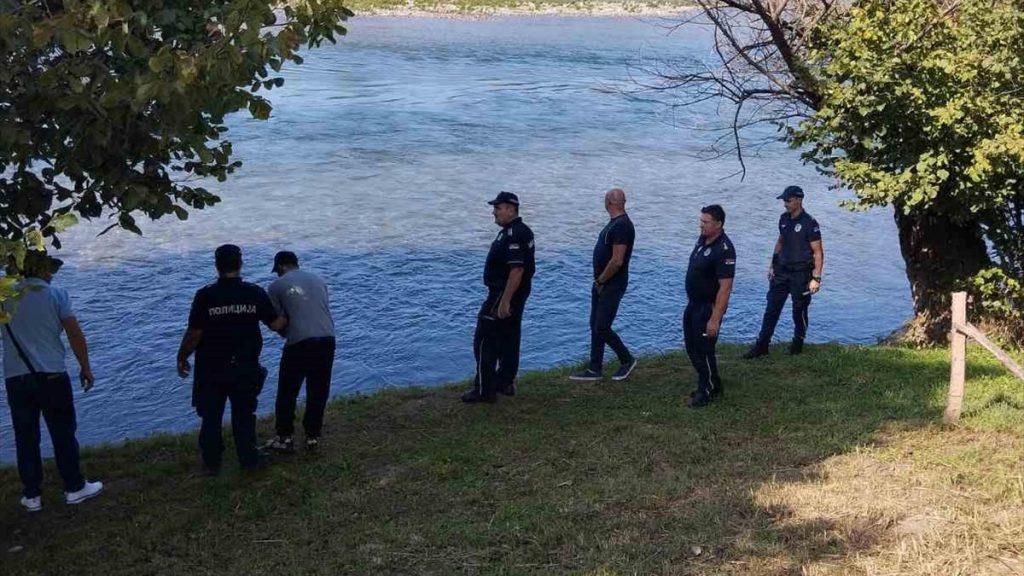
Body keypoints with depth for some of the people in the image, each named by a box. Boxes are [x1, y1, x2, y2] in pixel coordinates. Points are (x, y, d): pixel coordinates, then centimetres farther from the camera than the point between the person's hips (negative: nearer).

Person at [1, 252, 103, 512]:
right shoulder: (56, 294, -3)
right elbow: (75, 335, -6)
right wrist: (85, 368, 4)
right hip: (51, 375, -3)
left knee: (26, 438, 11)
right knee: (63, 434, 8)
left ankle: (32, 496, 17)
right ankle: (75, 488, 15)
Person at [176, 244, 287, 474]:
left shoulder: (205, 295, -13)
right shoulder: (256, 293, -7)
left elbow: (194, 334, -12)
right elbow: (276, 324, -1)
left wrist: (181, 358, 3)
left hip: (211, 369, -1)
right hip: (245, 367, 1)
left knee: (211, 416, 13)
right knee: (244, 414, 16)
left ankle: (211, 463, 20)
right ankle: (248, 458, 22)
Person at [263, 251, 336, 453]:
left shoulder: (277, 286, 4)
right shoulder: (318, 280, 17)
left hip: (299, 343, -4)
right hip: (327, 339, 4)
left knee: (287, 393, 11)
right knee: (318, 392, 14)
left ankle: (285, 439, 17)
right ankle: (313, 437, 21)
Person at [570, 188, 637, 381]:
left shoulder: (622, 226, -20)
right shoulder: (614, 223, 12)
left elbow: (617, 261, -25)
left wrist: (600, 281, -15)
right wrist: (598, 281, 11)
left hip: (612, 285, -10)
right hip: (602, 284, 10)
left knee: (602, 328, -6)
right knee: (595, 326, 11)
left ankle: (627, 360, 13)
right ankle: (594, 370, 17)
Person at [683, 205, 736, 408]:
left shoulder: (724, 250, -24)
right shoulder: (703, 239, 3)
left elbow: (725, 287, -26)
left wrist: (715, 319, -28)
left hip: (709, 307, -9)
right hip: (693, 304, 9)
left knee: (703, 350, 2)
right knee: (691, 347, 17)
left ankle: (707, 390, 19)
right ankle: (711, 384, 33)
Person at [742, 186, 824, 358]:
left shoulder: (810, 223, -15)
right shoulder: (784, 219, 5)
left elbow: (818, 252, -14)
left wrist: (816, 278, -19)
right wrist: (772, 265, 16)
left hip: (801, 274, -6)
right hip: (781, 271, 6)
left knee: (799, 311, 7)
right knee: (771, 308, 4)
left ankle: (798, 343, 27)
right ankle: (762, 345, 7)